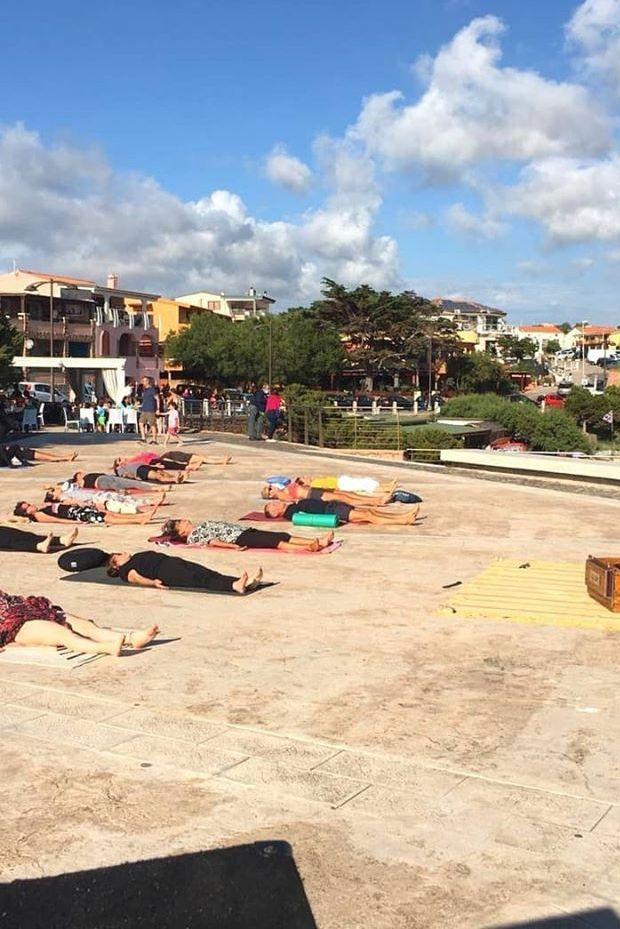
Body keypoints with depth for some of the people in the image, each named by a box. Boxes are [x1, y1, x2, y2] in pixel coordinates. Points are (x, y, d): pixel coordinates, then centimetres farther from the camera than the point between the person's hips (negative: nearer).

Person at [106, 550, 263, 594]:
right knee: (200, 581, -32)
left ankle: (247, 583, -40)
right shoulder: (125, 570, 14)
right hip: (164, 571, -8)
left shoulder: (137, 557, 38)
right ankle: (234, 586, -55)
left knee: (210, 575, -18)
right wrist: (153, 582, -26)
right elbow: (136, 578, -5)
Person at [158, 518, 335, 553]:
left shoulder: (199, 526, 30)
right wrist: (233, 546, -26)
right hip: (238, 538, -9)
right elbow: (213, 541, -13)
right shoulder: (192, 537, 2)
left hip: (243, 530, 9)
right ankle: (307, 548, -42)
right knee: (275, 541, -27)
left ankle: (318, 542, -21)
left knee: (283, 536, -9)